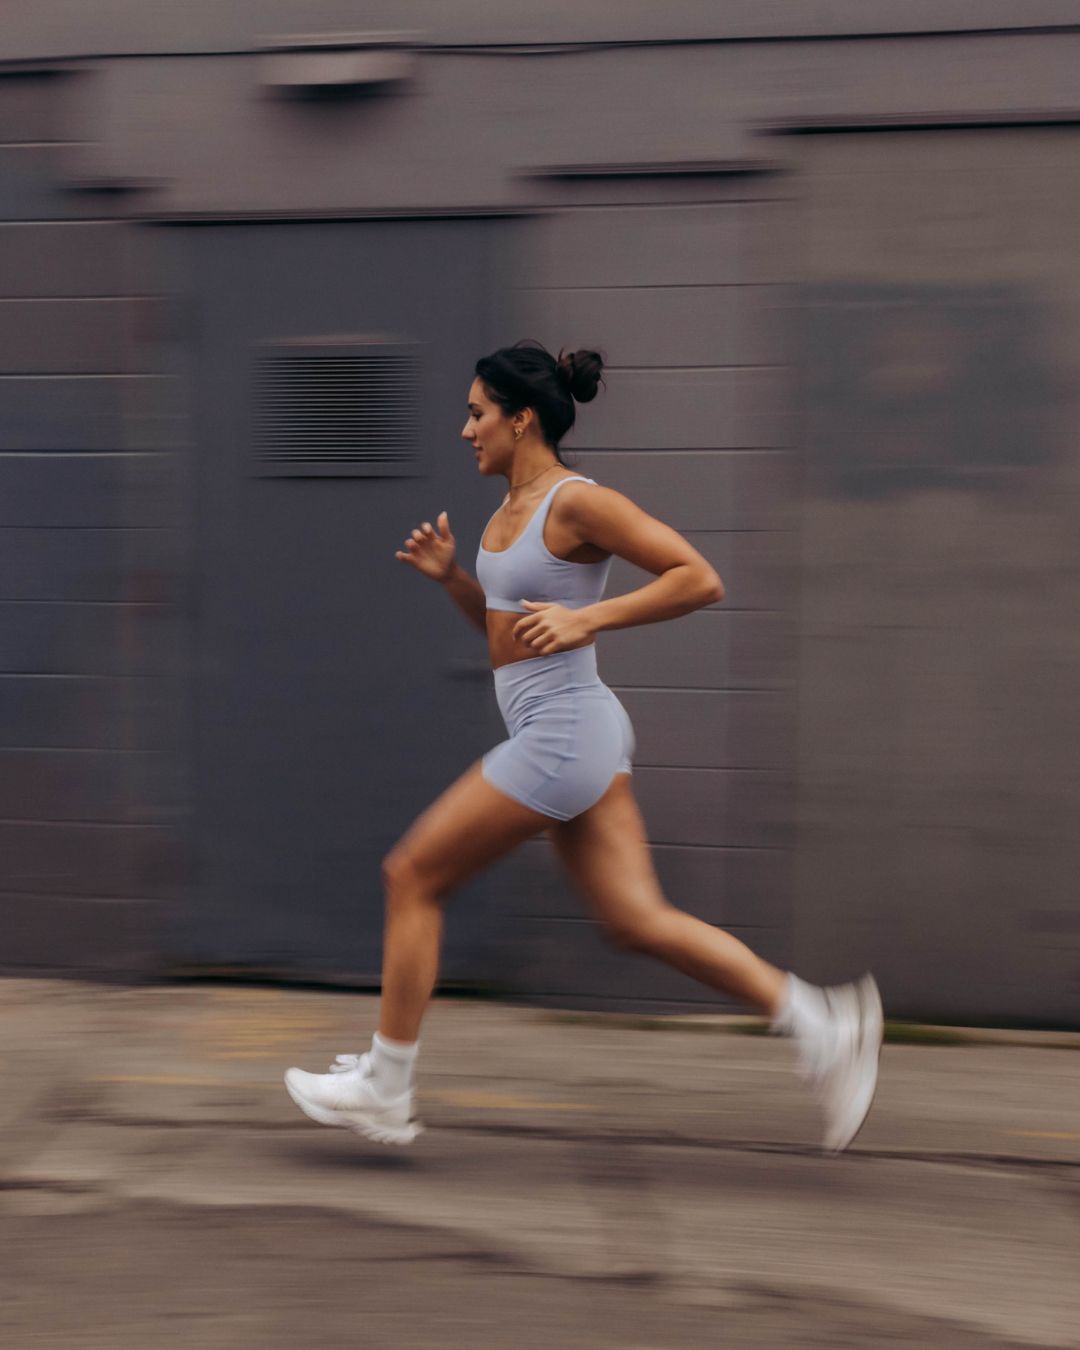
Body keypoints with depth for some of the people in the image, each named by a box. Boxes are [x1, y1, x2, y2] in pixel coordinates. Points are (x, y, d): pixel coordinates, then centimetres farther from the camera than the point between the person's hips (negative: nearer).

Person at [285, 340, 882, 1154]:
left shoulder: (577, 503, -14)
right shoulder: (512, 510, 14)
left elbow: (700, 580, -16)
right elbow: (502, 623, 26)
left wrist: (587, 619, -20)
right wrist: (450, 576, 9)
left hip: (562, 733, -10)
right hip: (560, 738, 10)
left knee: (412, 876, -1)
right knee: (638, 920, 5)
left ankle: (385, 1091, 9)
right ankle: (817, 1020, 4)